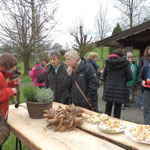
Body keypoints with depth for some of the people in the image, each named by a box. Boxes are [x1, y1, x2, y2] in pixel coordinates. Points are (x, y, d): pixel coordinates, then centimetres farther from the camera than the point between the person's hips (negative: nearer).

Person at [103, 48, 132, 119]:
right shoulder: (125, 63, -5)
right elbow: (129, 77, -4)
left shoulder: (108, 62, 1)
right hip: (119, 89, -2)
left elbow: (104, 75, 8)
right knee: (117, 107, 8)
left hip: (109, 88, 2)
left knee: (108, 105, 14)